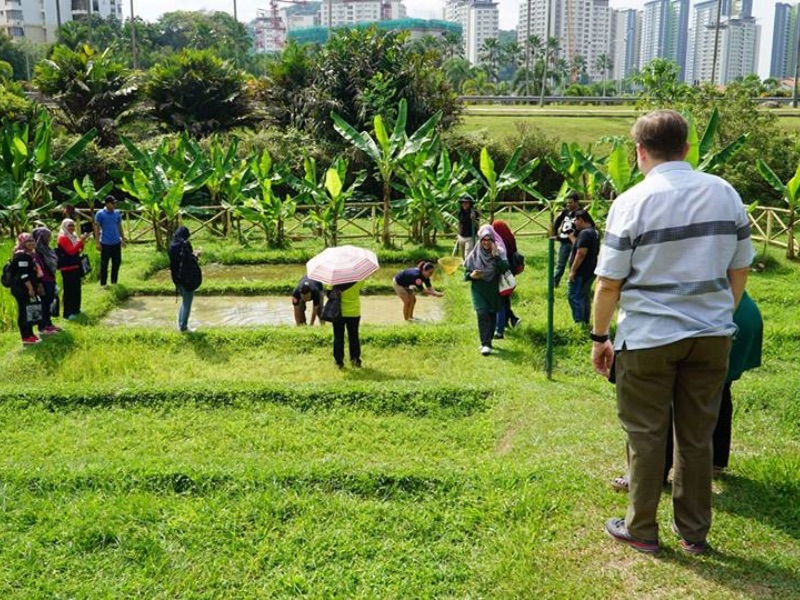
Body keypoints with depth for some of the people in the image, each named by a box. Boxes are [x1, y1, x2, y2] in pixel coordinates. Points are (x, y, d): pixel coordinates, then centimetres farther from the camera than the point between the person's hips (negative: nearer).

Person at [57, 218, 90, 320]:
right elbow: (71, 251, -23)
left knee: (76, 288, 15)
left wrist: (82, 241, -1)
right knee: (69, 290, -8)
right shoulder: (62, 238, -13)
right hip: (67, 268, -9)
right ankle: (68, 313, -5)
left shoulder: (73, 236, 15)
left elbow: (78, 250, 16)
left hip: (75, 266, 9)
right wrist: (81, 240, -27)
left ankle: (75, 309, 27)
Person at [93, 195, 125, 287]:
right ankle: (103, 283, 11)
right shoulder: (100, 214, -7)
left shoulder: (117, 213, 7)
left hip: (116, 243, 5)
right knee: (104, 264, 1)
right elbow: (97, 228, -5)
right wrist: (98, 242, -9)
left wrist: (123, 239, 13)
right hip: (105, 243, -5)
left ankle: (114, 282, 22)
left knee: (117, 262, 9)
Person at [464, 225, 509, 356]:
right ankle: (485, 344, -15)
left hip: (493, 290, 1)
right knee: (482, 314, -15)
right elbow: (466, 272, 3)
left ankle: (488, 342, 25)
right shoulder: (474, 254, -3)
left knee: (492, 316, 9)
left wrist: (496, 256, -25)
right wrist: (471, 275, -19)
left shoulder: (499, 253, -3)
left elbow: (505, 268, -18)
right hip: (478, 290, -1)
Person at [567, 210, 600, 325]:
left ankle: (579, 322, -5)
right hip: (589, 271, 10)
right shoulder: (593, 232, 13)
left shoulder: (585, 233, -20)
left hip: (582, 272, -10)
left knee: (574, 296, -5)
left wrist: (573, 270, -21)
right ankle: (585, 322, 21)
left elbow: (581, 254, -24)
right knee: (585, 296, 15)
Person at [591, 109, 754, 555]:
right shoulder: (725, 193, 2)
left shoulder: (633, 202, -10)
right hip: (712, 335, 4)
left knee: (647, 435, 9)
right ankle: (695, 533, 25)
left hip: (649, 338, -4)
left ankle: (642, 530, 21)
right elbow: (740, 269, 9)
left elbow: (609, 283, -10)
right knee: (698, 436, 14)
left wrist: (600, 338, 2)